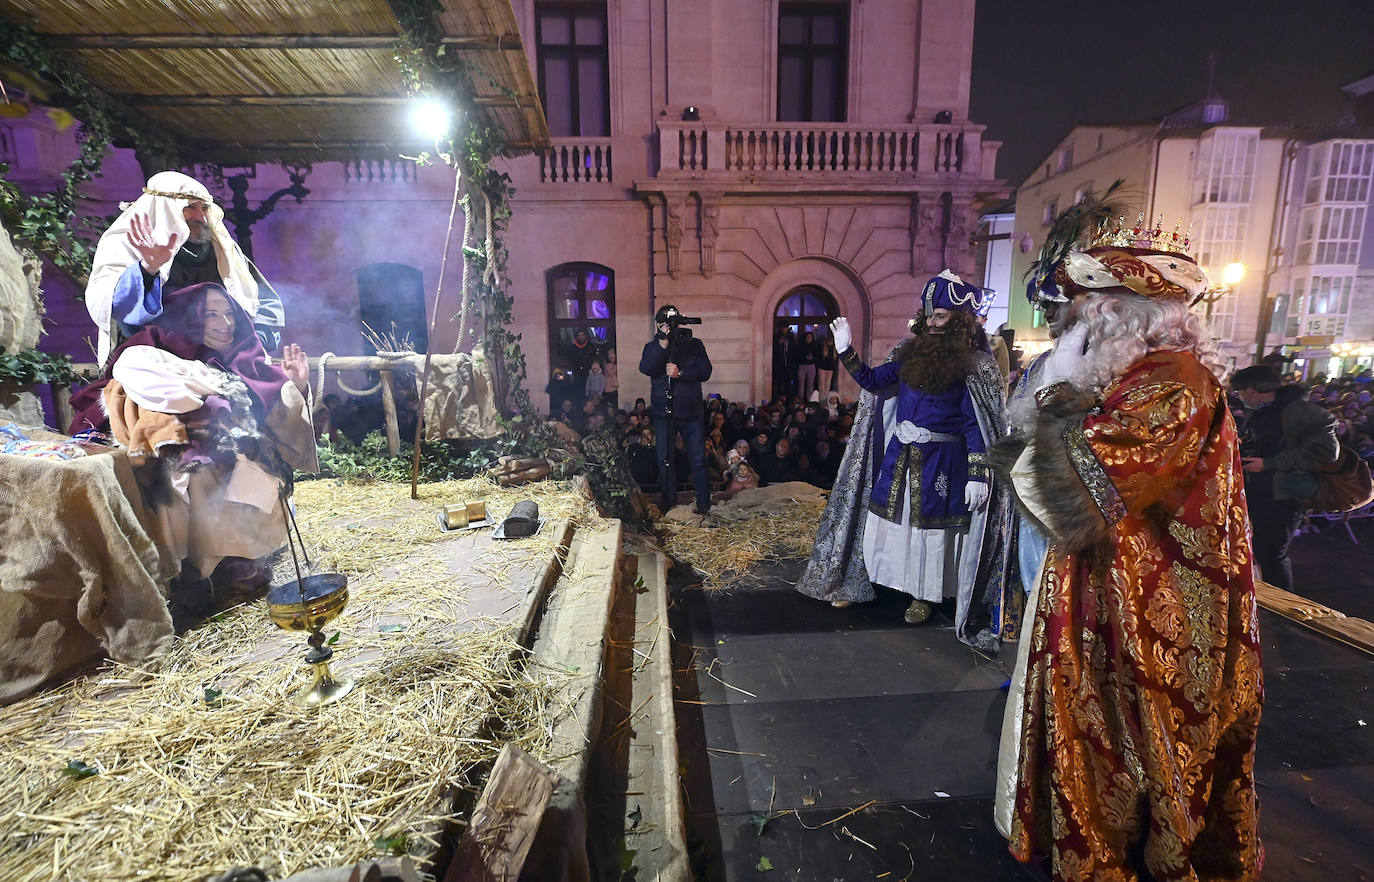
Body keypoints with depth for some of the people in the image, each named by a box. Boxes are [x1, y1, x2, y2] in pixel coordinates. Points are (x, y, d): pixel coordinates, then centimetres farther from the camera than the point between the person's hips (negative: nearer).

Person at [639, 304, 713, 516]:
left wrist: (680, 373, -16)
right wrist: (662, 344, -22)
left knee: (698, 460, 0)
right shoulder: (653, 346, 9)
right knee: (665, 461, 4)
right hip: (663, 413, 1)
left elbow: (705, 371, -3)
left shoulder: (694, 344, 9)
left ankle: (704, 506, 10)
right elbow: (645, 368, -11)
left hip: (691, 412, 0)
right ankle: (669, 507, 15)